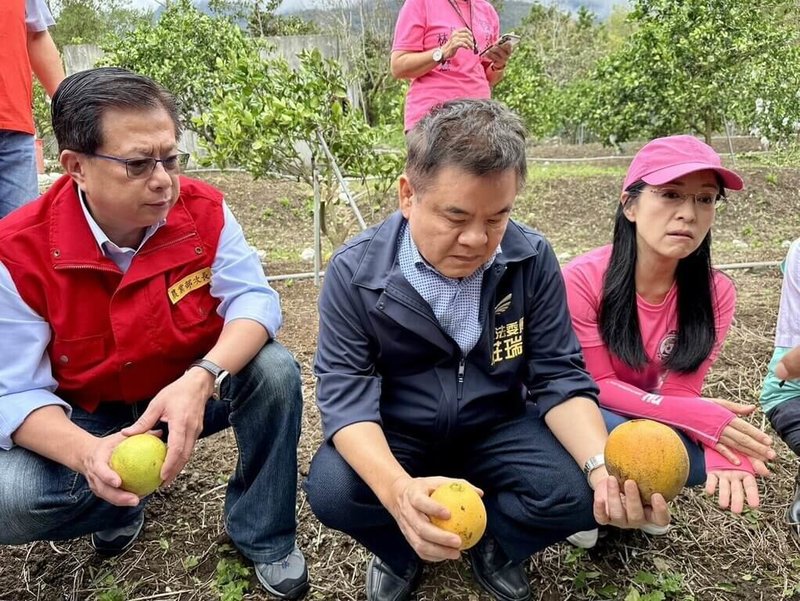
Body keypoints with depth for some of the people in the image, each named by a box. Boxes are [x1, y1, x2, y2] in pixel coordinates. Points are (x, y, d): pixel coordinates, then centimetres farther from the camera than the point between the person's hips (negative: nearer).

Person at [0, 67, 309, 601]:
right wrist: (87, 453, -42)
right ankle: (122, 504, 10)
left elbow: (252, 297, -20)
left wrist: (202, 379, -41)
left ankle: (263, 534, -3)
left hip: (193, 391, 2)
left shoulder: (204, 210, -15)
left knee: (274, 370, -27)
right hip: (85, 416, -1)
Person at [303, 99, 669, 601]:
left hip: (496, 429, 2)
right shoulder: (355, 271, -19)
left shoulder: (532, 259, -13)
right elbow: (346, 392, -22)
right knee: (332, 490, -29)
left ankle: (492, 542, 10)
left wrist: (603, 466, -32)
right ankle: (402, 549, 6)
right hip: (395, 437, -1)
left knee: (577, 491, -24)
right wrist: (397, 488, -43)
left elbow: (559, 375, -11)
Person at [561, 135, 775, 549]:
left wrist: (720, 446, -38)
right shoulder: (583, 278, -25)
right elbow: (597, 385, -21)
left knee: (716, 459, -25)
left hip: (652, 420, 4)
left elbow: (681, 390, -16)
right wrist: (699, 417, -33)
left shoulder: (715, 293, -14)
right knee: (614, 433, -35)